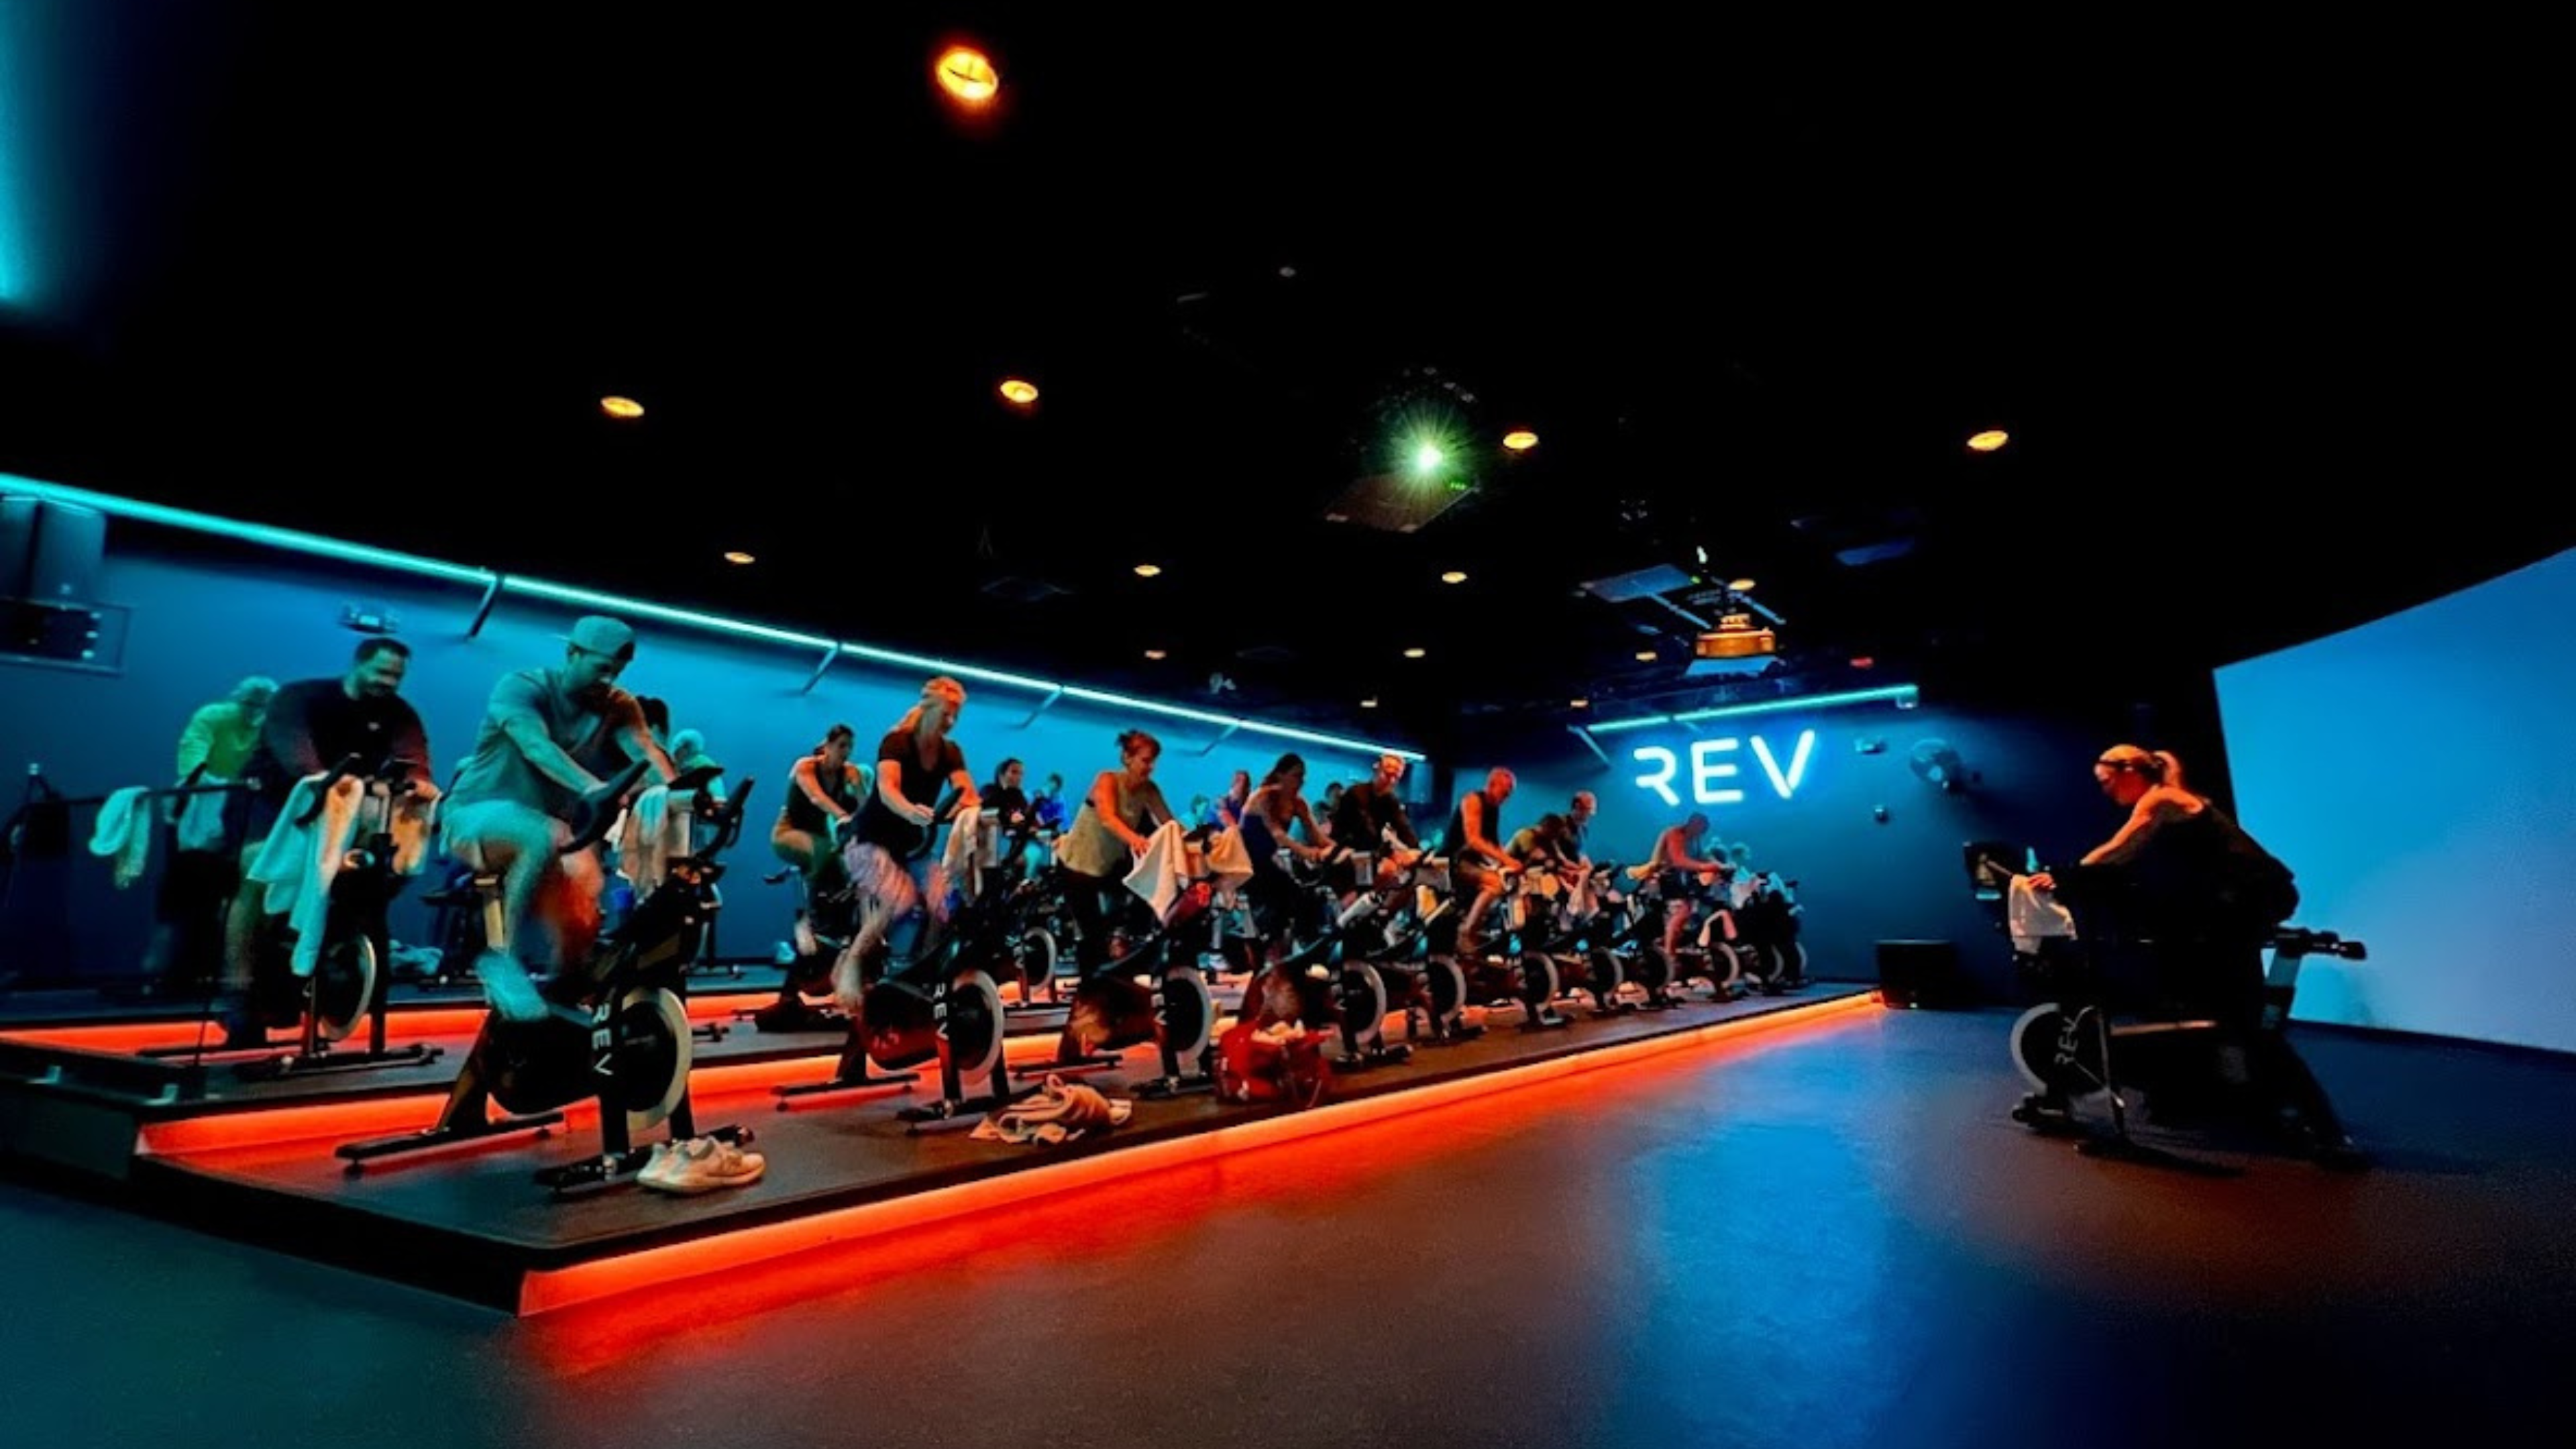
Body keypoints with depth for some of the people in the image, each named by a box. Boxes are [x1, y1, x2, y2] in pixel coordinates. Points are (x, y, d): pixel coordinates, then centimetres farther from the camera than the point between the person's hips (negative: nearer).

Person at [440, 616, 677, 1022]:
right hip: (479, 814, -4)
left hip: (548, 825, 4)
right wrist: (591, 787, -53)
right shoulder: (522, 687, -14)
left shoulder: (617, 707, -2)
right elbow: (536, 746, -34)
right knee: (546, 836, -38)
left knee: (581, 925, -19)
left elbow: (645, 749, -21)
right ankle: (502, 955, -24)